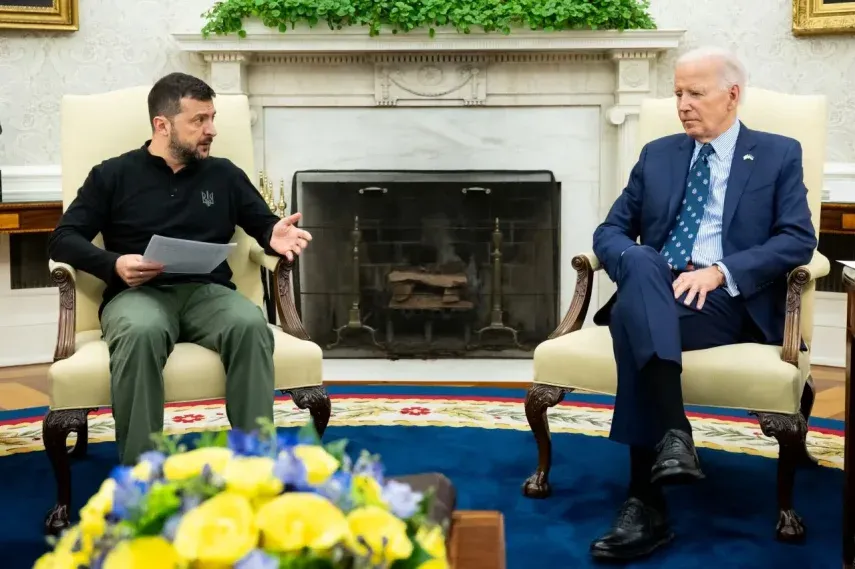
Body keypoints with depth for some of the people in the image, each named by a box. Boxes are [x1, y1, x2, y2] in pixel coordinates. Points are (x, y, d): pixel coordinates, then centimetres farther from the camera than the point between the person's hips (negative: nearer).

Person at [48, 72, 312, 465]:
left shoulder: (225, 175, 18)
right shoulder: (113, 175, 11)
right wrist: (114, 264, -13)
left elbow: (262, 223, 19)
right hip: (137, 294, -2)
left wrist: (274, 235, -7)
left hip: (207, 292, 2)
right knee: (141, 332, -39)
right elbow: (62, 240, 6)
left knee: (251, 324, -34)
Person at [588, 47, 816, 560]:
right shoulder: (657, 154, 22)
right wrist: (636, 266, -10)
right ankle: (673, 436, -46)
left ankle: (646, 501, -37)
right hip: (654, 290, 4)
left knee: (633, 319, -35)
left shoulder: (779, 155, 11)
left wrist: (719, 272, -16)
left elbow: (799, 239, -2)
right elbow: (611, 230, 15)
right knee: (643, 264, -35)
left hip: (732, 300, -3)